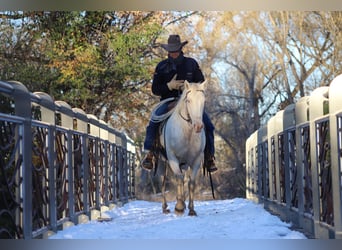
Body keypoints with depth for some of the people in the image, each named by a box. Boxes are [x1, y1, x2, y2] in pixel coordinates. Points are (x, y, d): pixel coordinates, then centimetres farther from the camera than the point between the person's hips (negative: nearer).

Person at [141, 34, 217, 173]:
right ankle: (148, 154, -20)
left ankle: (209, 157, -4)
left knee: (208, 125, -16)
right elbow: (155, 89, 3)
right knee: (153, 123, -28)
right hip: (168, 101, -1)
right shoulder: (162, 67, 3)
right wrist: (169, 86, -16)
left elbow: (201, 82, 10)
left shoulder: (191, 63, 4)